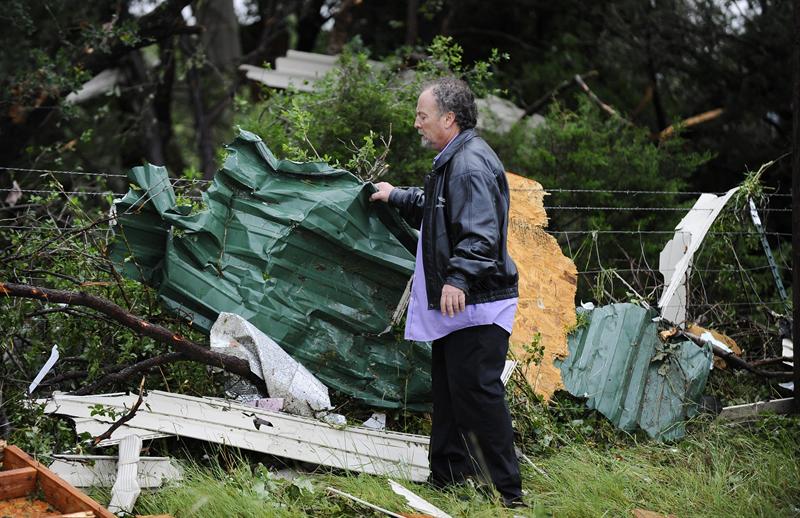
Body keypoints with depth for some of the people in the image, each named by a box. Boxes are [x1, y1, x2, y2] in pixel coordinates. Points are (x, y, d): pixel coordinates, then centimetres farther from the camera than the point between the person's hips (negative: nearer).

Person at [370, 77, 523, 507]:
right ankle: (447, 477, 26)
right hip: (456, 307, 11)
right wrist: (397, 197, 43)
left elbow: (480, 233, -29)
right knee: (447, 387, 16)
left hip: (476, 305, -11)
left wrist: (459, 278, -39)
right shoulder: (453, 161, 17)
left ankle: (507, 491, -4)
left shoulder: (470, 164, -18)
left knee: (476, 391, -10)